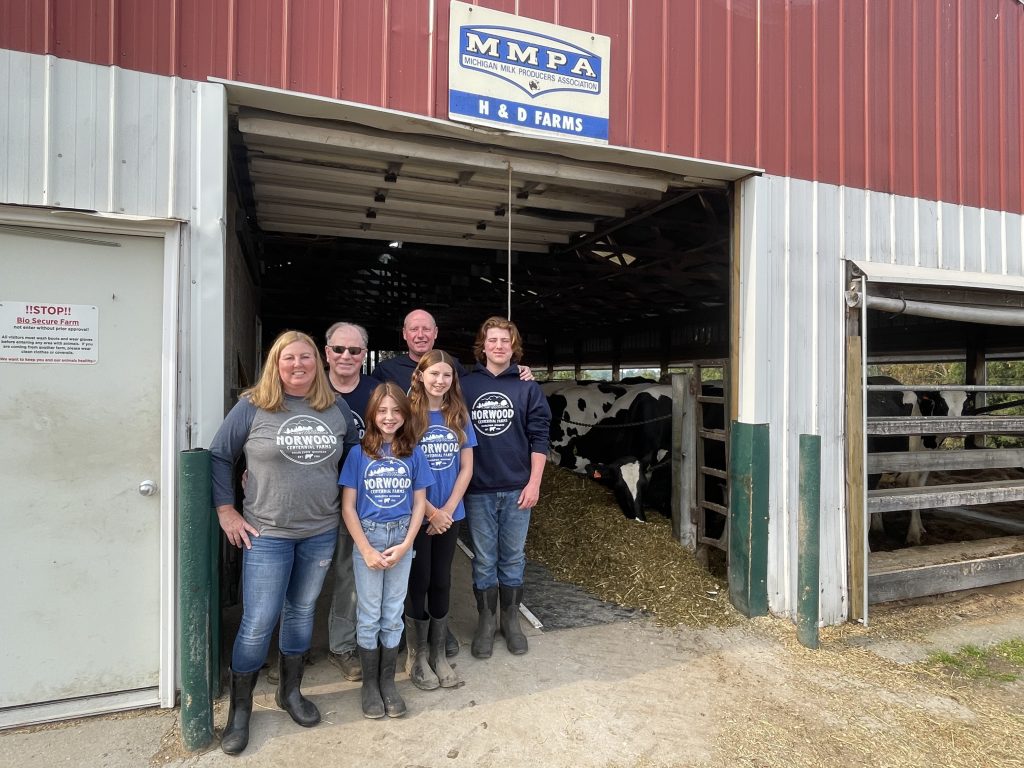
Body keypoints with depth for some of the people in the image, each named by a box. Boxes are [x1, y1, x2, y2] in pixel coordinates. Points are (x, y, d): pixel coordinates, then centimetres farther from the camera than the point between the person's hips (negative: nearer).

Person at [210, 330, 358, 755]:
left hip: (321, 532, 4)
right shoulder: (252, 406, -8)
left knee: (302, 611, 18)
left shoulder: (336, 407, 2)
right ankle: (239, 709, 25)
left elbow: (355, 454, 15)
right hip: (267, 534, -3)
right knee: (258, 623, 2)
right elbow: (218, 457, -2)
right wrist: (226, 511, -5)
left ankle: (290, 691, 38)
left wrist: (348, 499, 10)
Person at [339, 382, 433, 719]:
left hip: (401, 537, 2)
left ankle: (388, 681, 28)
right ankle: (369, 683, 26)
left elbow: (419, 503, 1)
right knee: (369, 615, 9)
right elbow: (348, 506, -6)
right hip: (367, 536, -1)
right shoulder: (359, 454, -7)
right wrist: (367, 550, -10)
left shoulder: (413, 454, -2)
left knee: (393, 614, 12)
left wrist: (405, 545, -8)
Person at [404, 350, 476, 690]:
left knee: (441, 582, 13)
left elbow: (466, 467, 2)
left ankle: (438, 655, 29)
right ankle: (417, 657, 25)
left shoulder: (459, 416, 3)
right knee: (418, 583, 7)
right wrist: (431, 512, -13)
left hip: (450, 514, 4)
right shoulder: (409, 415, -9)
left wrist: (447, 509, -7)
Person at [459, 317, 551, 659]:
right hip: (478, 490, 0)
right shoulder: (465, 386, 1)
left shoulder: (527, 387, 1)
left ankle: (511, 621, 30)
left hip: (517, 489, 0)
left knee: (513, 559, 13)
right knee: (484, 561, 10)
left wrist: (534, 483, -6)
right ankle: (485, 623, 27)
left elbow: (539, 438, 0)